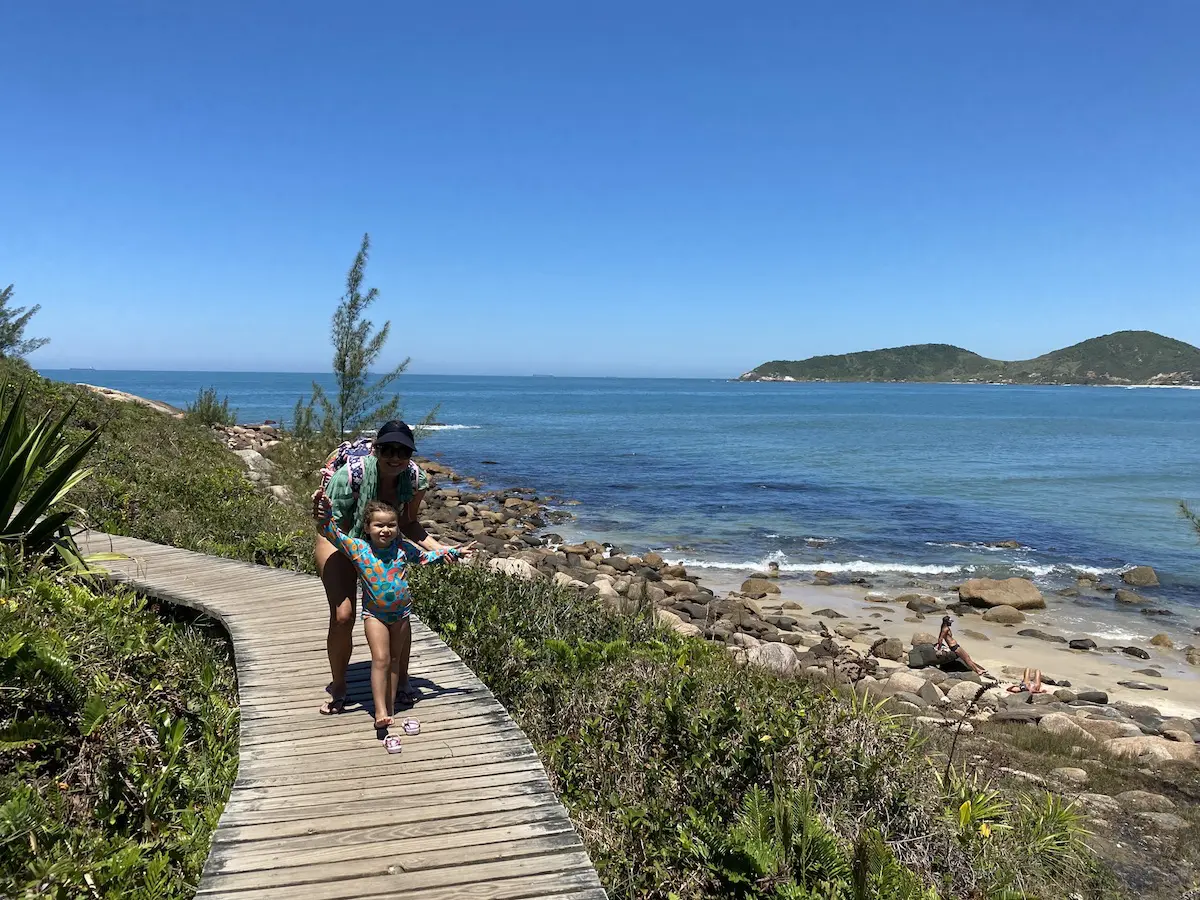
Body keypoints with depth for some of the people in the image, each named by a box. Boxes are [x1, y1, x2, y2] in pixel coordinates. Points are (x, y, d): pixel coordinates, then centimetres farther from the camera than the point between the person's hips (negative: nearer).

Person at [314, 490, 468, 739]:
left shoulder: (403, 548, -5)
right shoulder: (358, 548, -12)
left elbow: (425, 557, 13)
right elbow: (333, 534, -22)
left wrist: (451, 552, 11)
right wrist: (325, 515, -39)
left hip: (401, 613, 3)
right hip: (374, 614, -3)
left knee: (395, 659, 13)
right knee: (380, 659, -12)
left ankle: (390, 705, 25)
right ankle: (380, 711, -9)